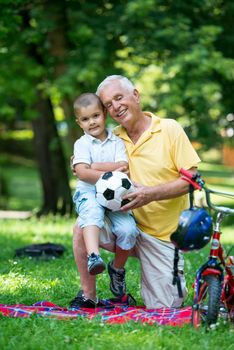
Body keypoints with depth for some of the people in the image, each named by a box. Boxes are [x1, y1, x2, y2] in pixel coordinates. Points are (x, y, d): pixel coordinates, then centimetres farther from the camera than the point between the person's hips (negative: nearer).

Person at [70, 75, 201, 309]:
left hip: (163, 235, -3)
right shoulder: (114, 138, 1)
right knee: (82, 228, -21)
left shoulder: (170, 129, -10)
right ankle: (88, 297, -3)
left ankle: (176, 281, 33)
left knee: (162, 309, -3)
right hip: (130, 224, 3)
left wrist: (152, 194, -27)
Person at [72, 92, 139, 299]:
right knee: (92, 213, -39)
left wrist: (92, 167, -9)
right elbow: (82, 173, -7)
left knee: (128, 229, -20)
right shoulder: (82, 144, 7)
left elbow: (123, 166, -3)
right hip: (89, 192, -3)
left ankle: (117, 268, 4)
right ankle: (93, 256, -58)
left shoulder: (116, 141, 13)